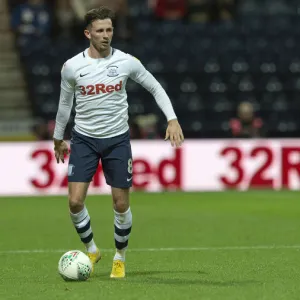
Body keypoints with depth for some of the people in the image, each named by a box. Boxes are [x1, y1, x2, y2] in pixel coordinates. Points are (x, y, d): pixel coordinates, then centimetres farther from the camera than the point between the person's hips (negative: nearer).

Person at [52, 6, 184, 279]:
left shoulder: (127, 62, -7)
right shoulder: (71, 67, -6)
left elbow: (155, 88, 5)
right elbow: (65, 103, 10)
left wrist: (172, 119, -6)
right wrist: (58, 139, 19)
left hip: (118, 140, 0)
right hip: (84, 140, 0)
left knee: (121, 204, 1)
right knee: (75, 201, -10)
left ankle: (120, 258, 23)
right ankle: (91, 250, 15)